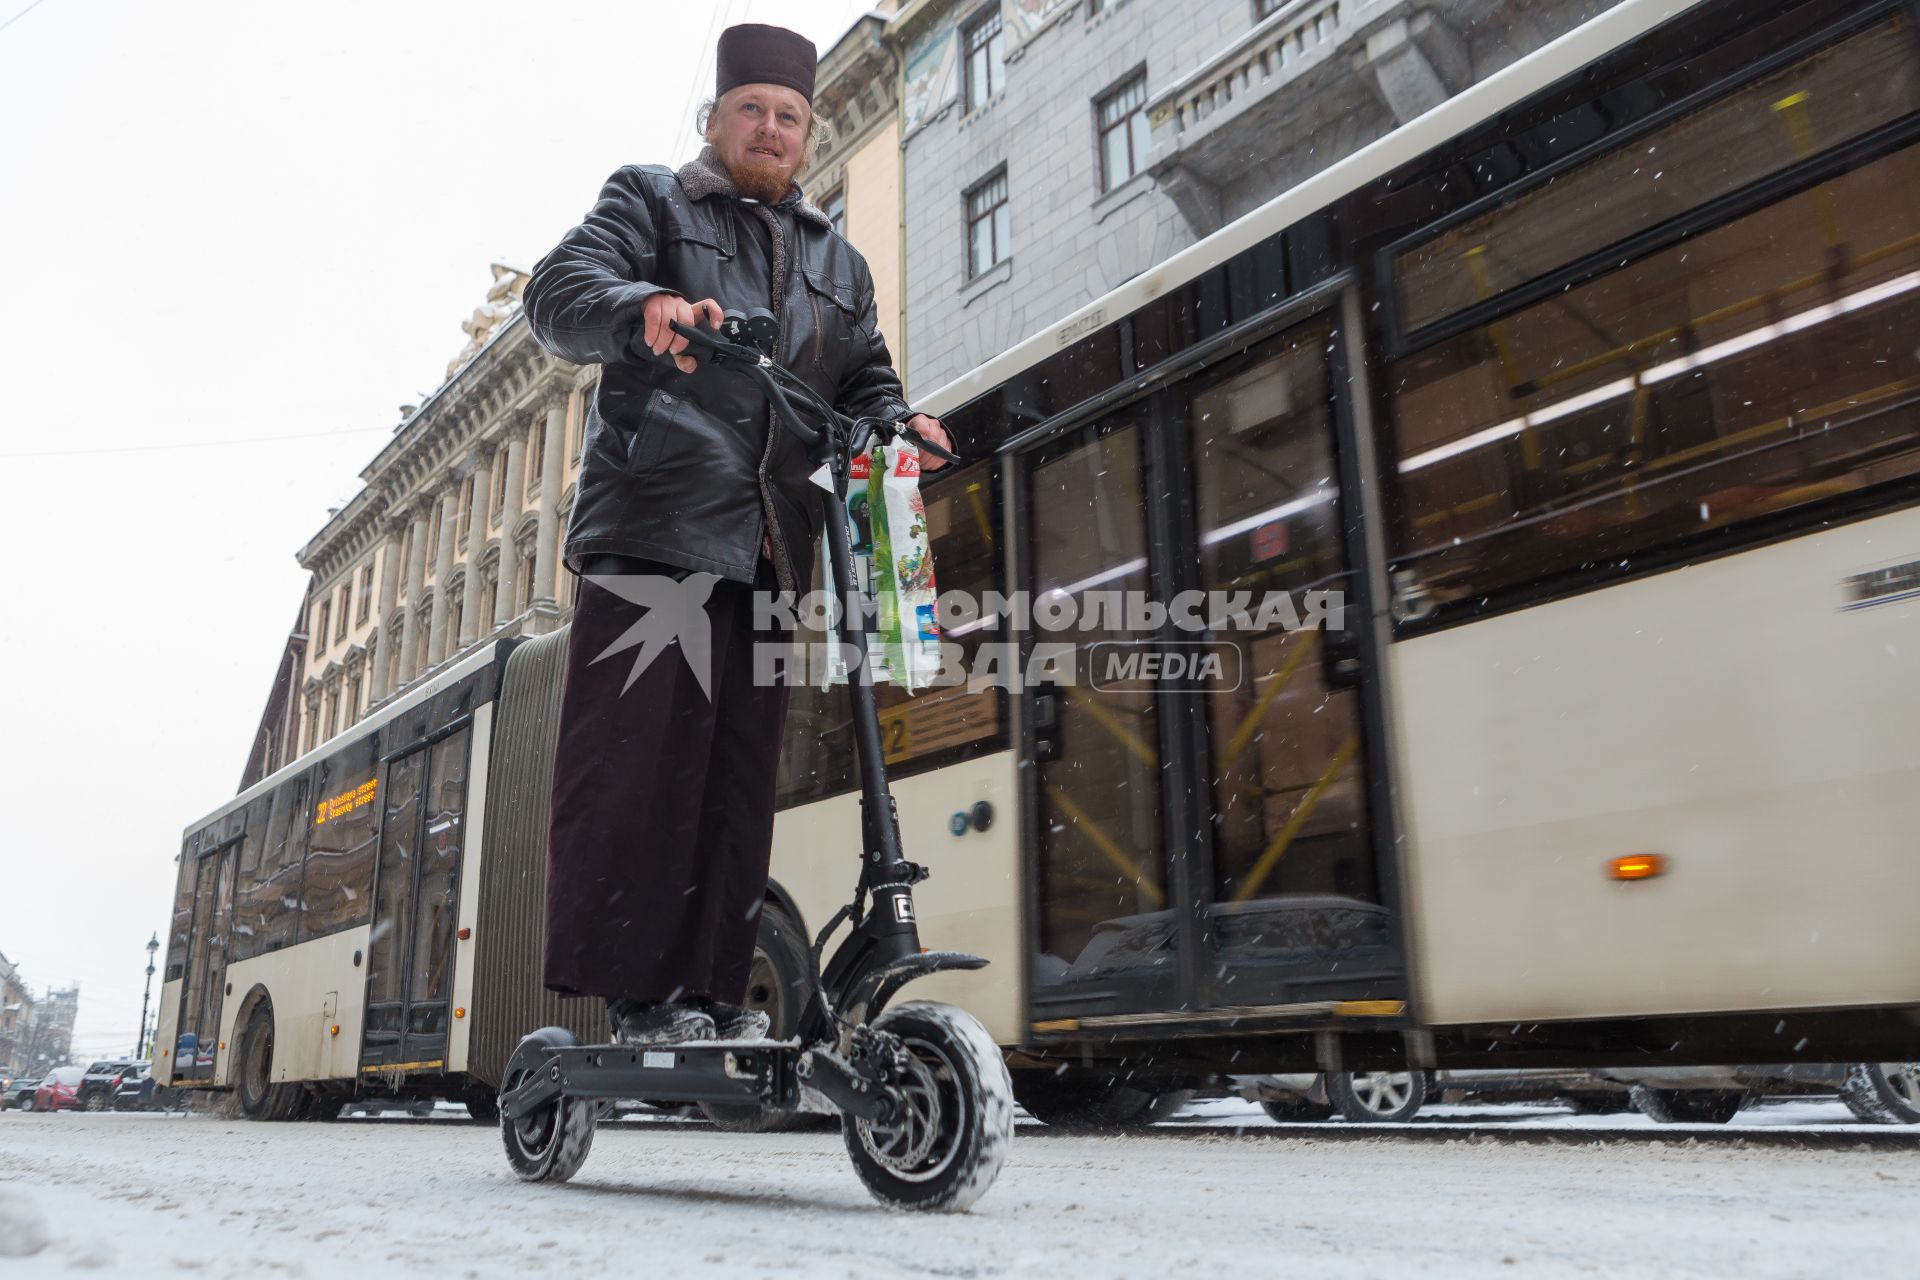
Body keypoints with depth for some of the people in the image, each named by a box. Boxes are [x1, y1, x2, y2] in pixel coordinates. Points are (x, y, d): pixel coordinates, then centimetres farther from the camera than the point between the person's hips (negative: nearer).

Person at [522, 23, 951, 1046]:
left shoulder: (838, 262, 29)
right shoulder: (650, 201, 14)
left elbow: (862, 380, 25)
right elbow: (558, 291, -3)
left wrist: (895, 422, 1)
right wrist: (643, 307, -25)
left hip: (769, 551, 5)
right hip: (654, 532, -4)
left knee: (739, 782, 3)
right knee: (636, 762, -11)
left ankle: (710, 994, 9)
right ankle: (636, 995, -4)